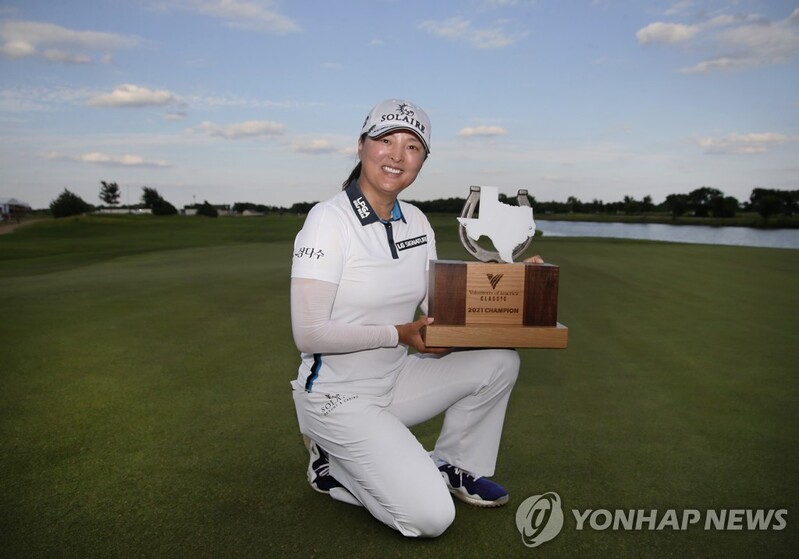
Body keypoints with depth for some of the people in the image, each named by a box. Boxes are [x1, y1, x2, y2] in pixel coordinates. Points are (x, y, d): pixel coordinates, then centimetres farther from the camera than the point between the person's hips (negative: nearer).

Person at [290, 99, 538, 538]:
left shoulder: (416, 222, 3)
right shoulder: (329, 220, -19)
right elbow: (308, 333, -22)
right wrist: (401, 334, -23)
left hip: (395, 382, 7)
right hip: (338, 398, -7)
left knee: (499, 360, -2)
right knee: (430, 518, -14)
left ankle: (453, 467, 17)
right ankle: (334, 467, 11)